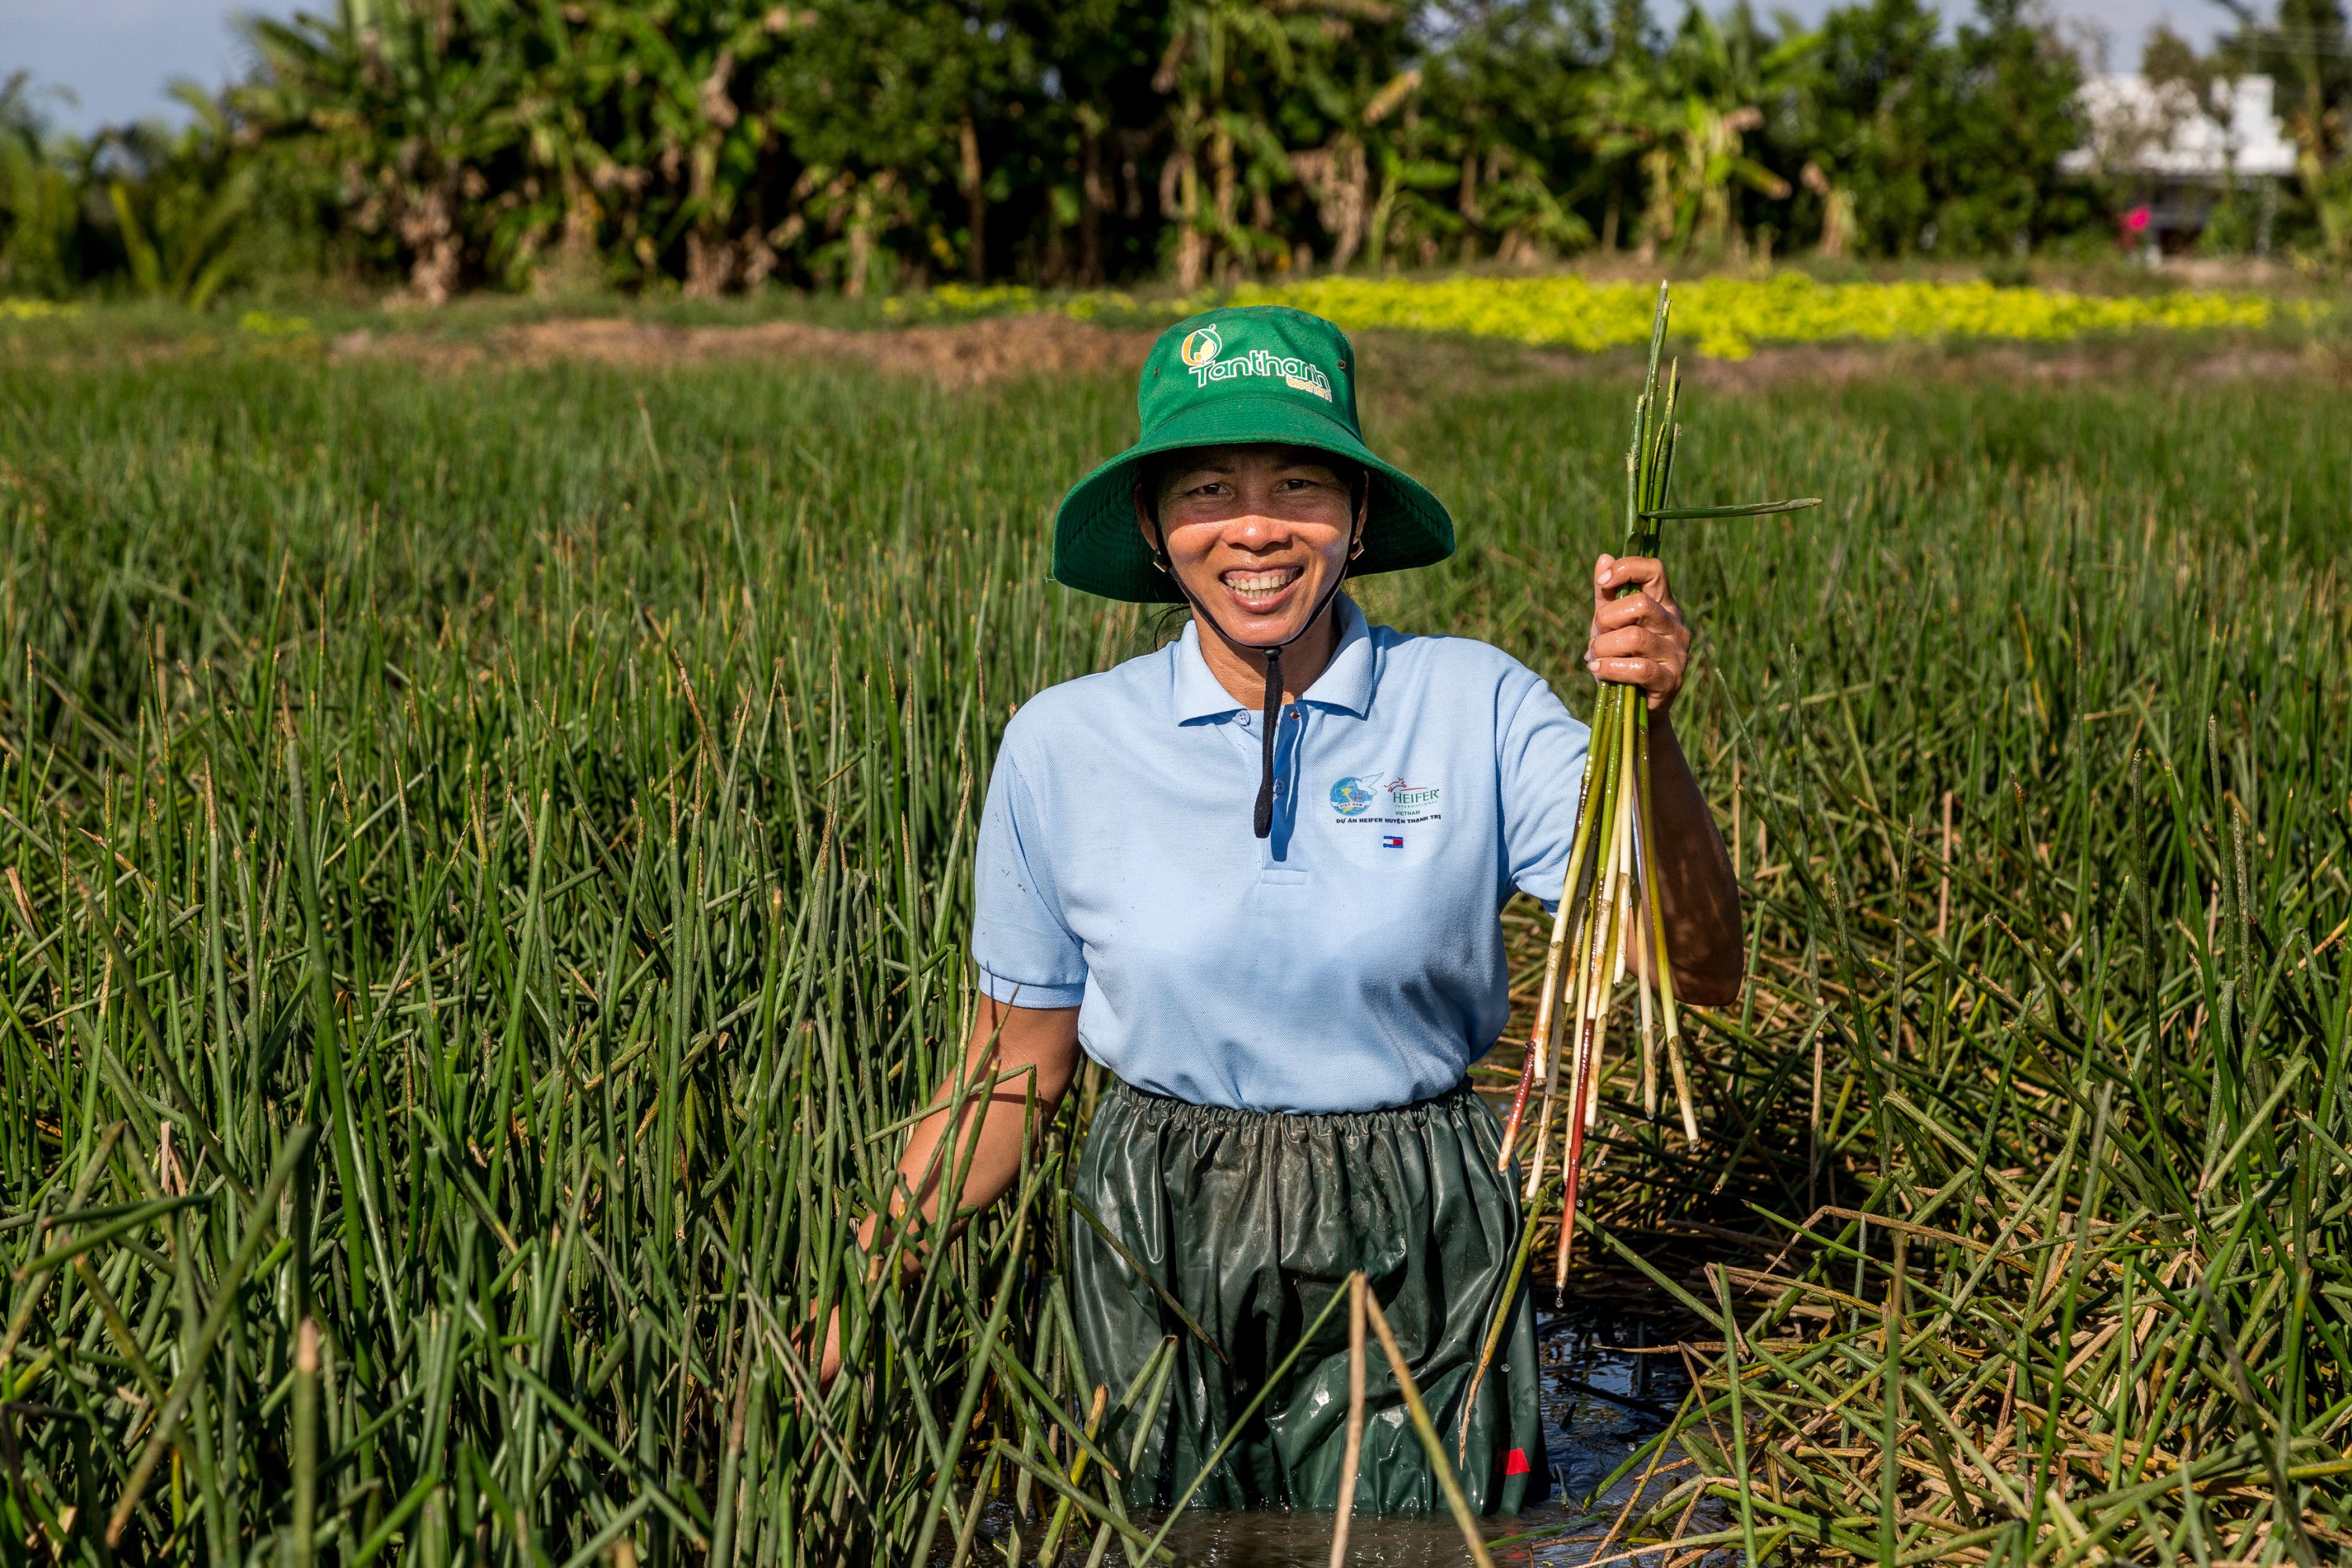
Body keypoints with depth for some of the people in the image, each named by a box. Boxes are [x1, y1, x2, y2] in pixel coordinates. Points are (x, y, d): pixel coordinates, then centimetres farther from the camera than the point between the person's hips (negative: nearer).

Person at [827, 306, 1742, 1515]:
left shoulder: (1474, 711, -9)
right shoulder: (1062, 747, -5)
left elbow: (1697, 971, -14)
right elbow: (1015, 1071, 3)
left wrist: (1648, 735, -30)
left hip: (1413, 1263, -1)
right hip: (1157, 1261, 1)